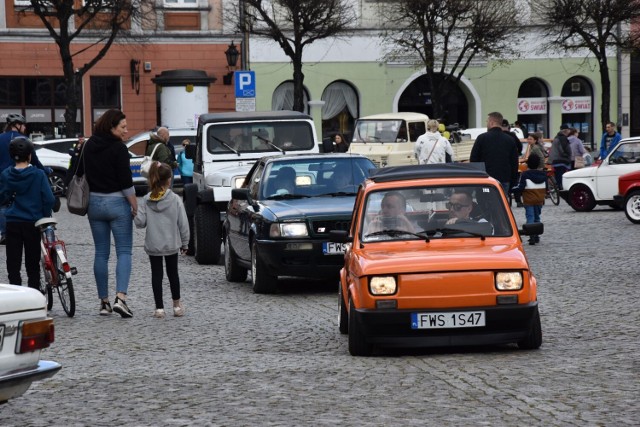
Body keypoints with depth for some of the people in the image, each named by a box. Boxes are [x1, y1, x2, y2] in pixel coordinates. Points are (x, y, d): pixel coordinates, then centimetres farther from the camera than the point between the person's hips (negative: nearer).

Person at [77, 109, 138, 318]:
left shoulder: (89, 145, 6)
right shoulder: (118, 148, -13)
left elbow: (80, 173, 12)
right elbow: (126, 182, -15)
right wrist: (135, 207, -6)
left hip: (94, 203, 5)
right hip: (117, 203, -5)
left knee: (101, 253, 10)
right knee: (124, 252, -1)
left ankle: (104, 302, 11)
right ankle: (120, 298, -16)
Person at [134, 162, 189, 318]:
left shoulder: (147, 200, -6)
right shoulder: (175, 199, -10)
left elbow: (139, 222, -9)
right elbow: (183, 223, -7)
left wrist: (135, 215, 14)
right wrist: (185, 243, 4)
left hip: (153, 245, 0)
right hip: (172, 244, 0)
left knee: (156, 275, 7)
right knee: (173, 273, 14)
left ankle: (159, 307, 4)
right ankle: (177, 305, 20)